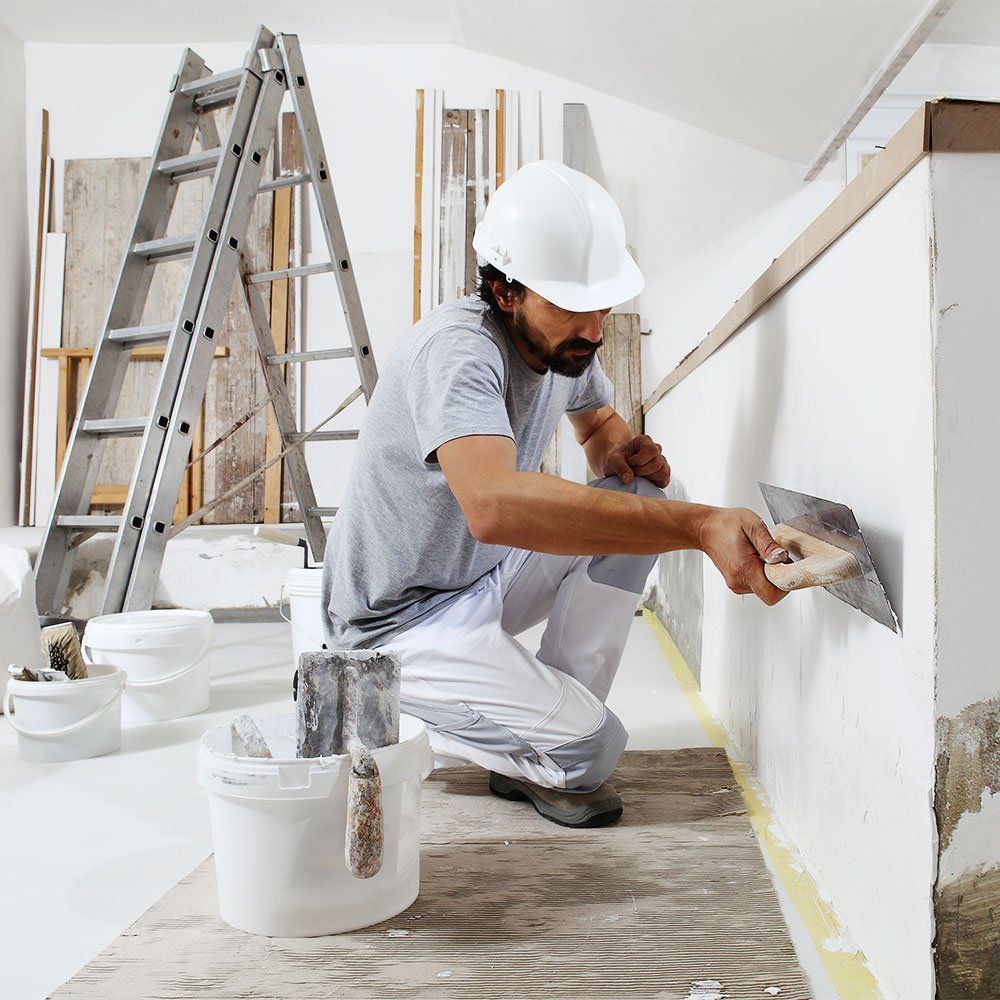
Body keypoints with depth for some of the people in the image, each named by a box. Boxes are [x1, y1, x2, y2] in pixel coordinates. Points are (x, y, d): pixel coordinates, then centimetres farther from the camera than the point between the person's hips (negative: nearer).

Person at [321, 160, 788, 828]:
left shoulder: (568, 341, -3)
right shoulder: (458, 349, -30)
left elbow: (600, 420, 18)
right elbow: (494, 504, -49)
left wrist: (623, 452, -8)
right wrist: (699, 526, -52)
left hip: (485, 579, 8)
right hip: (400, 622, -8)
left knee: (639, 501, -8)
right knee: (594, 746, -20)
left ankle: (553, 721, 0)